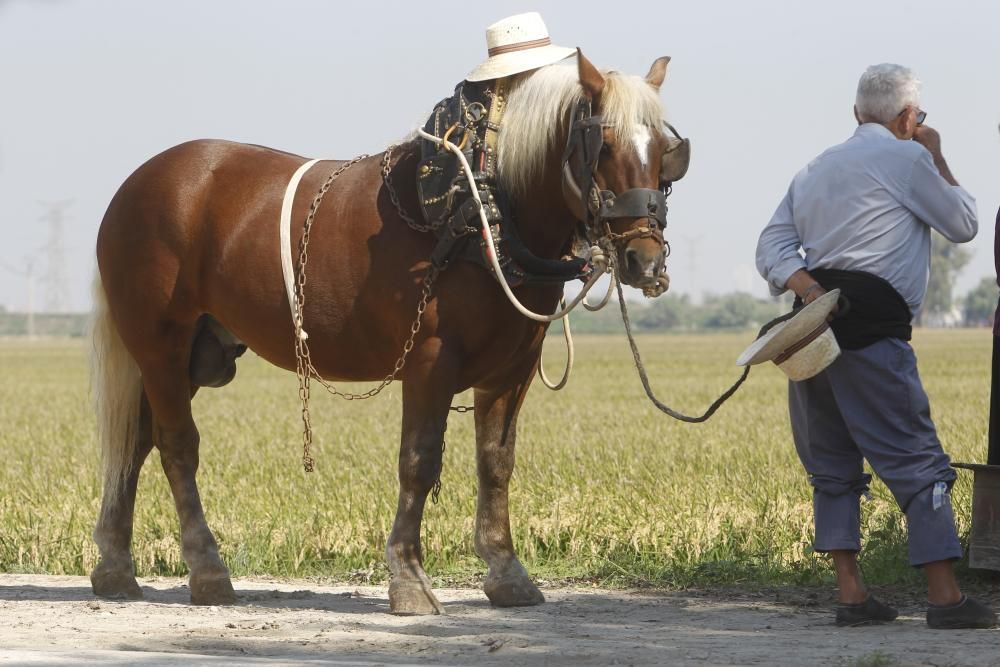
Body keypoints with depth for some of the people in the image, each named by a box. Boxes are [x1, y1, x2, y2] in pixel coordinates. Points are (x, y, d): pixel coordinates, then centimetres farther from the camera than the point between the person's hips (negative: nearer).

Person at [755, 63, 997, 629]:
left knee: (833, 466, 13)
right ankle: (946, 597, -11)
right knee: (920, 463, -5)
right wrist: (937, 158, 18)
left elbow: (773, 246, 9)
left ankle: (851, 593, 8)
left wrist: (808, 288, -6)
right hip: (870, 330, -7)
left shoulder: (816, 169, 21)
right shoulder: (906, 158, 0)